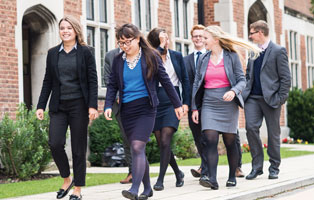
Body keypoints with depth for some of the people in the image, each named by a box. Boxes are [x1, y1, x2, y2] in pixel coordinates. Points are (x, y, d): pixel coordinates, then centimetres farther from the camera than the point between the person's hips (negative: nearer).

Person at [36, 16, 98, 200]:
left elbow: (92, 80, -3)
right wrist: (41, 106, 5)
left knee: (79, 148, 1)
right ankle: (67, 179, 13)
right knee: (55, 144, -11)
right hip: (58, 106, 3)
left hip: (79, 105, -3)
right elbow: (48, 81, 11)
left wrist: (93, 106, -12)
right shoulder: (53, 53, 10)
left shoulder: (85, 52, 1)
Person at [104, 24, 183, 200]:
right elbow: (113, 85, 11)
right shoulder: (118, 60, 9)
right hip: (127, 109, 4)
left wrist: (177, 104, 4)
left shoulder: (151, 56, -1)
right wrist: (109, 106, -5)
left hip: (145, 107, -4)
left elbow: (165, 81, 3)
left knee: (137, 147, -18)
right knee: (137, 150, 9)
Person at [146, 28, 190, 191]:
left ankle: (160, 179, -11)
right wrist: (161, 46, -14)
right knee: (161, 143, 5)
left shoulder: (176, 56, 8)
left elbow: (185, 80, 10)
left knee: (165, 140, -14)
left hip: (172, 101, -1)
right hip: (156, 102, 1)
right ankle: (178, 173, 27)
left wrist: (186, 102, 3)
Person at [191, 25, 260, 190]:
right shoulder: (203, 59, 10)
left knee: (230, 142, 3)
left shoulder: (232, 56, 0)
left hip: (227, 104, -2)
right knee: (210, 141, -12)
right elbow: (196, 84, 12)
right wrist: (194, 108, 6)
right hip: (209, 104, 2)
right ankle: (212, 179, -20)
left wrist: (233, 91, -23)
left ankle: (232, 177, 16)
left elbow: (242, 80, -1)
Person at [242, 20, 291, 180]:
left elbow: (286, 78, -6)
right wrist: (245, 92, 8)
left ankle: (274, 168, 16)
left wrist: (280, 99, -11)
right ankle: (257, 166, 0)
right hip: (252, 98, 5)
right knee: (251, 127, -10)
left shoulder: (278, 51, -4)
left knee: (273, 133, 3)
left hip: (270, 98, -4)